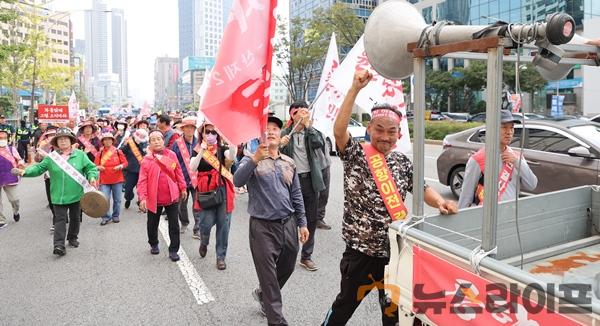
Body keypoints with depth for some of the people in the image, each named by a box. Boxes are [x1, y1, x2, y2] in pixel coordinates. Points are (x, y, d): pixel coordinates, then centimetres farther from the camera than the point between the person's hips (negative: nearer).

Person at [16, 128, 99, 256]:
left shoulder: (80, 154, 0)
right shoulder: (51, 157, 2)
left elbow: (90, 168, 1)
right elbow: (39, 168, 2)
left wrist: (92, 177, -17)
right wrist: (26, 171, -13)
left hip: (76, 195, 1)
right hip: (58, 196, -1)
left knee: (75, 218, 15)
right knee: (60, 219, -6)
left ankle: (72, 238, 34)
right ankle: (59, 245, -9)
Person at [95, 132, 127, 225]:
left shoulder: (118, 151, 2)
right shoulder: (100, 153, 3)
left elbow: (125, 163, 3)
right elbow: (95, 165, 6)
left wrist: (120, 166, -16)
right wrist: (98, 167, -15)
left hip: (117, 179, 0)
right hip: (104, 180, 0)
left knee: (117, 199, 7)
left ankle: (115, 216, 23)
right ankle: (106, 217, 11)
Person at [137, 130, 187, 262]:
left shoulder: (172, 155, -1)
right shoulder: (147, 159, -7)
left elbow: (178, 173, 6)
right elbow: (142, 180, -10)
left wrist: (182, 188, 8)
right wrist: (142, 197, -16)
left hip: (172, 196, 1)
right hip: (154, 198, 0)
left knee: (174, 225, 4)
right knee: (152, 225, 17)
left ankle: (173, 250, 15)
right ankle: (154, 245, 41)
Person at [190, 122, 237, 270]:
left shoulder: (221, 149, 4)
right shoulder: (197, 151, 4)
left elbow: (231, 156, -20)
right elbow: (193, 168, -14)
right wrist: (202, 151, -25)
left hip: (222, 190, 1)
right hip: (205, 190, 0)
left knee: (223, 224, 2)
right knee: (206, 223, -4)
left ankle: (221, 256, 16)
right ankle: (204, 243, 32)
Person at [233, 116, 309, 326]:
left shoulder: (289, 163, 9)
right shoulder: (252, 160, -5)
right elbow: (237, 181, -25)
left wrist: (302, 223, 13)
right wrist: (255, 158, -38)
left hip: (288, 224, 6)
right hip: (263, 226, -5)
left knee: (287, 269, 20)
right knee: (269, 276, 2)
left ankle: (263, 294, 47)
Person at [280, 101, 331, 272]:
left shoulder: (312, 132, 7)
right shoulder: (284, 134, 1)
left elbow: (319, 144, -13)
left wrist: (308, 126, -11)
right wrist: (280, 145, -19)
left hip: (310, 180, 3)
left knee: (311, 219, 9)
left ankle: (306, 256, 22)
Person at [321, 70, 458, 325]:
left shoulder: (402, 162, 5)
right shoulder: (355, 156, -9)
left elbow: (423, 189, 2)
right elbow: (339, 130, -26)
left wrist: (441, 202, -21)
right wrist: (355, 89, -32)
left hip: (395, 250, 4)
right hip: (361, 250, -4)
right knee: (346, 304, 14)